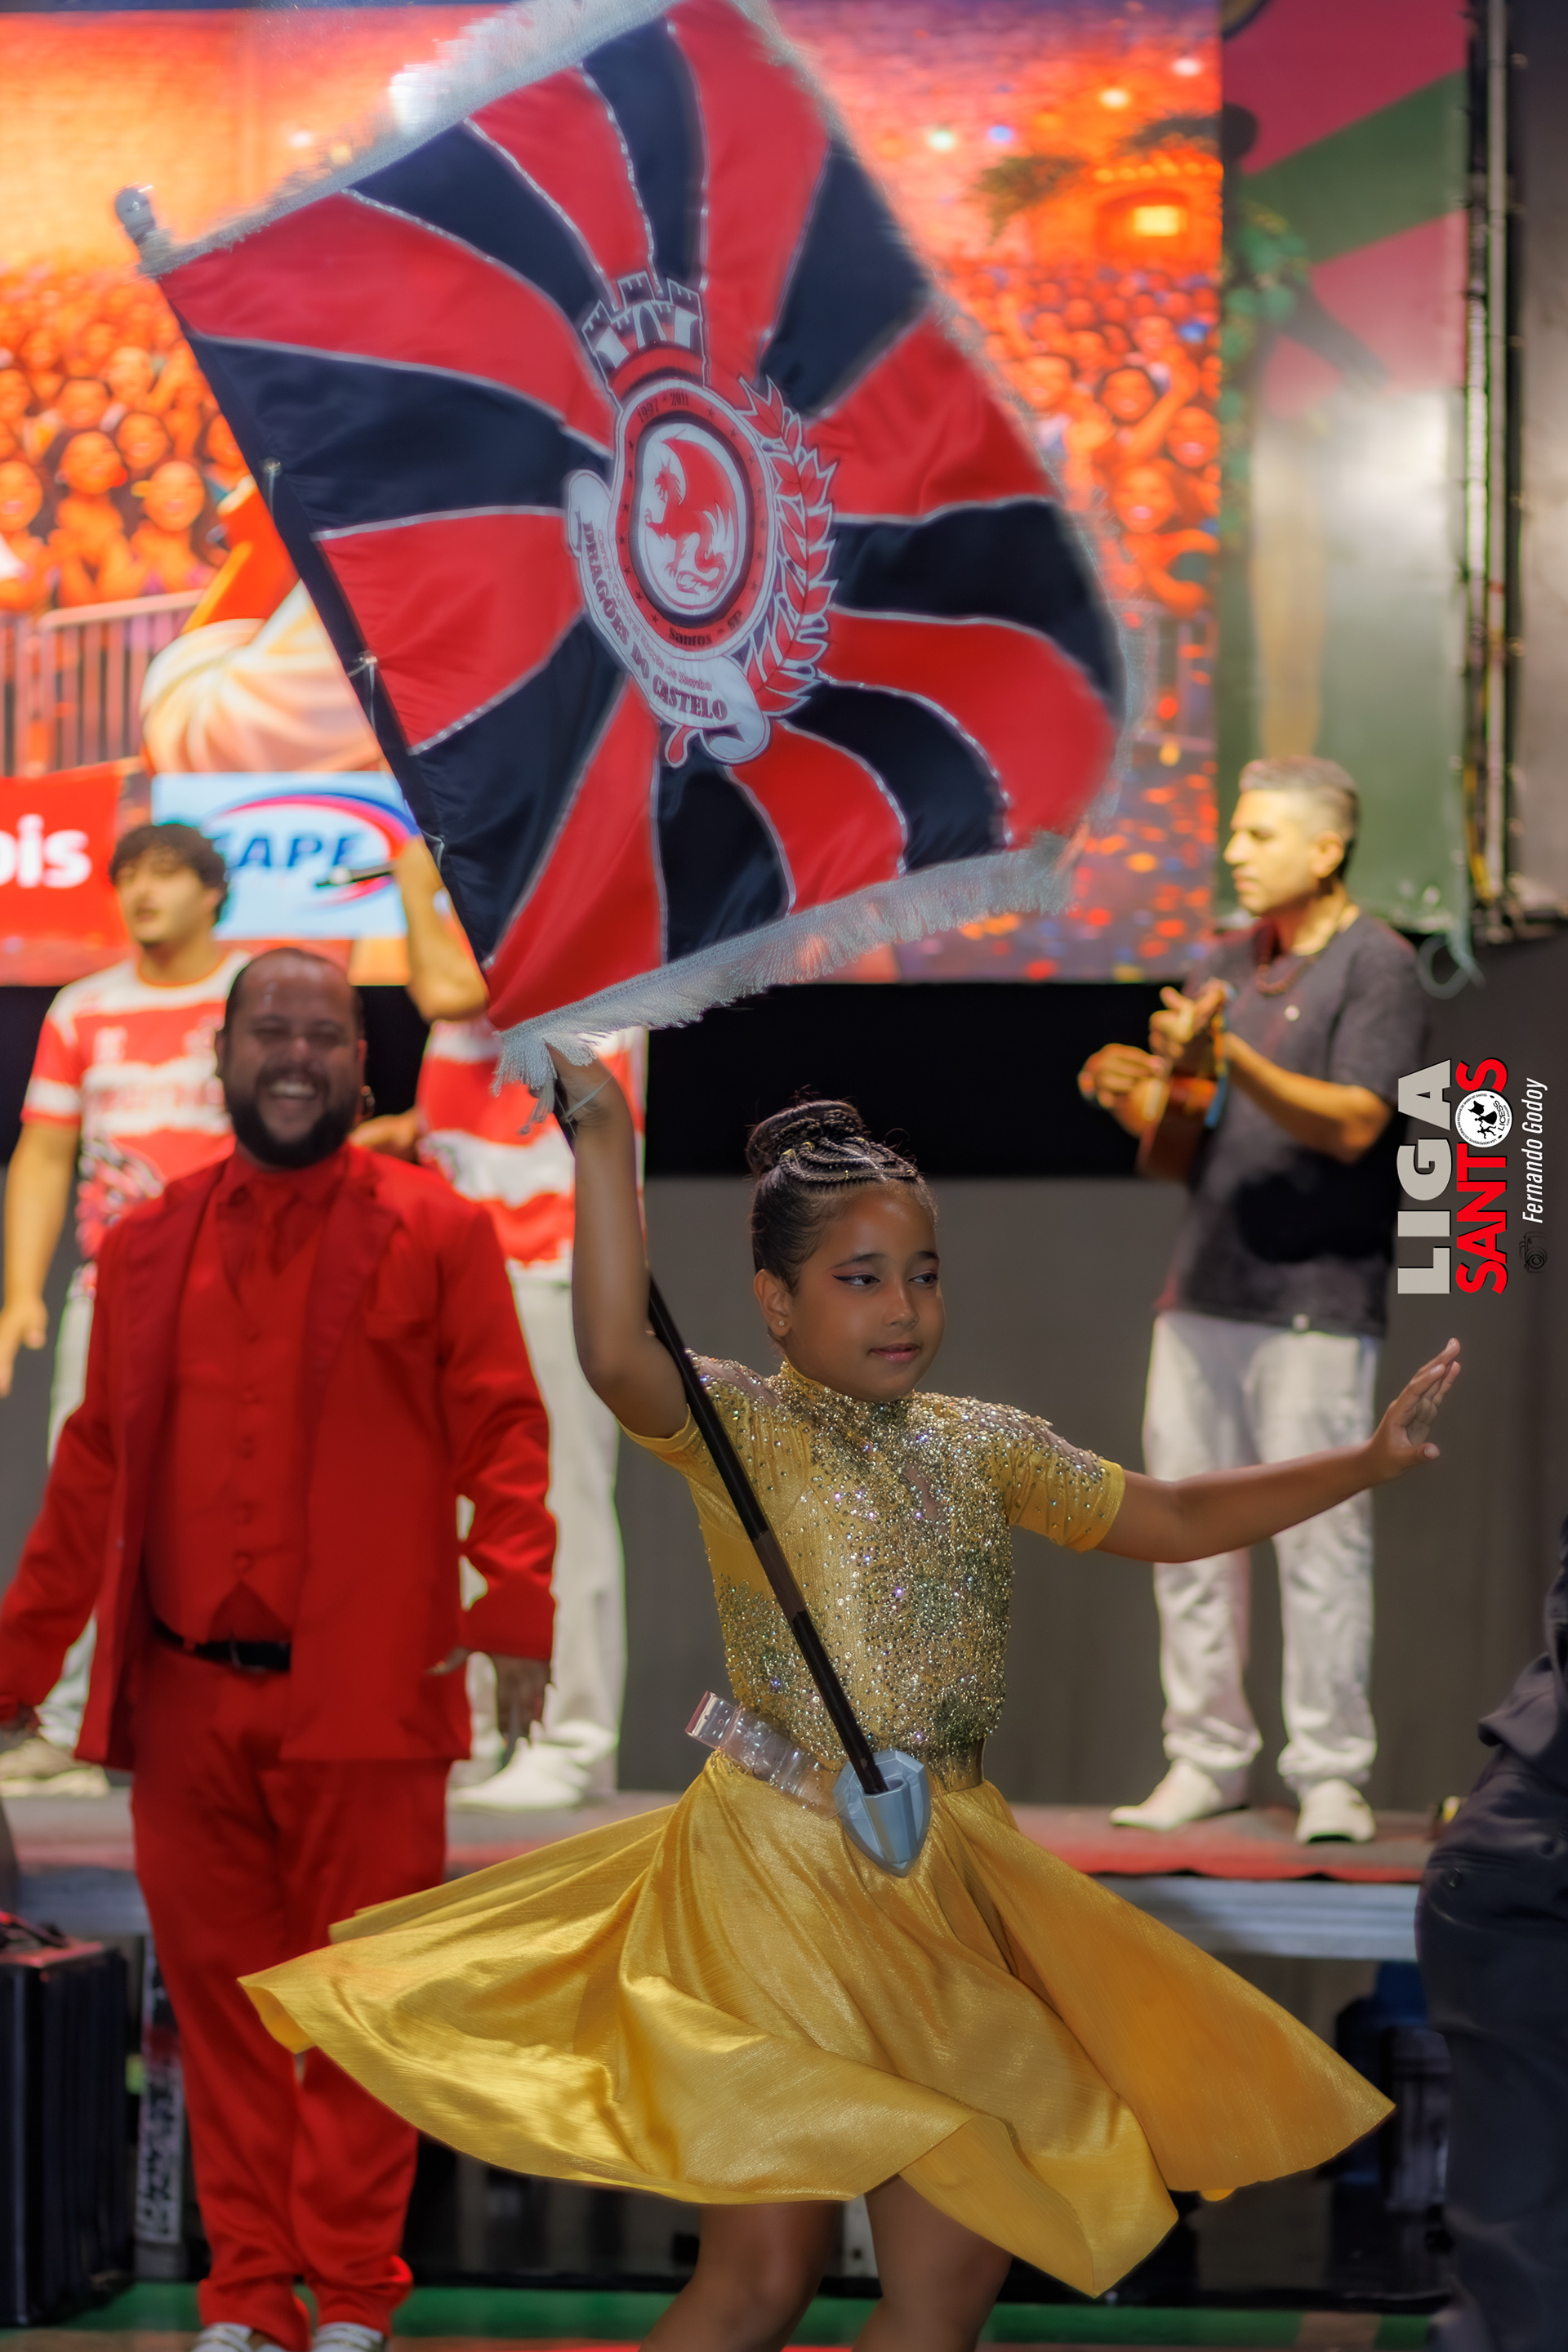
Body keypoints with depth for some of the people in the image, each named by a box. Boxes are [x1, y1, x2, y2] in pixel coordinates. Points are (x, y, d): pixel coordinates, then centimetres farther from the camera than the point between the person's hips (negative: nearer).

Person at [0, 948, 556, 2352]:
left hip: (364, 1699, -3)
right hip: (188, 1696, 3)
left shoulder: (437, 1234, 3)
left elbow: (503, 1434, -1)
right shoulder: (147, 1249, 13)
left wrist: (515, 1603, -15)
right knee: (223, 1999, 6)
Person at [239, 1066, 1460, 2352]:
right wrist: (604, 1132, -29)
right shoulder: (740, 1426, -7)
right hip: (778, 1869, -6)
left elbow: (1171, 1519, 15)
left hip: (951, 1886, 6)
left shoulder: (983, 1445, 10)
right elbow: (615, 1354, -27)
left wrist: (1371, 1460, 7)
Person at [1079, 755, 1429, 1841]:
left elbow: (1353, 1123, -16)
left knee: (1319, 1539, -5)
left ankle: (1332, 1773, 0)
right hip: (1205, 1290, 7)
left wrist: (1232, 1060, -26)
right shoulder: (1225, 966, 16)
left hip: (1314, 1302, -7)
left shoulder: (1377, 967, -5)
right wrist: (1129, 1091, -6)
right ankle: (1207, 1757, 14)